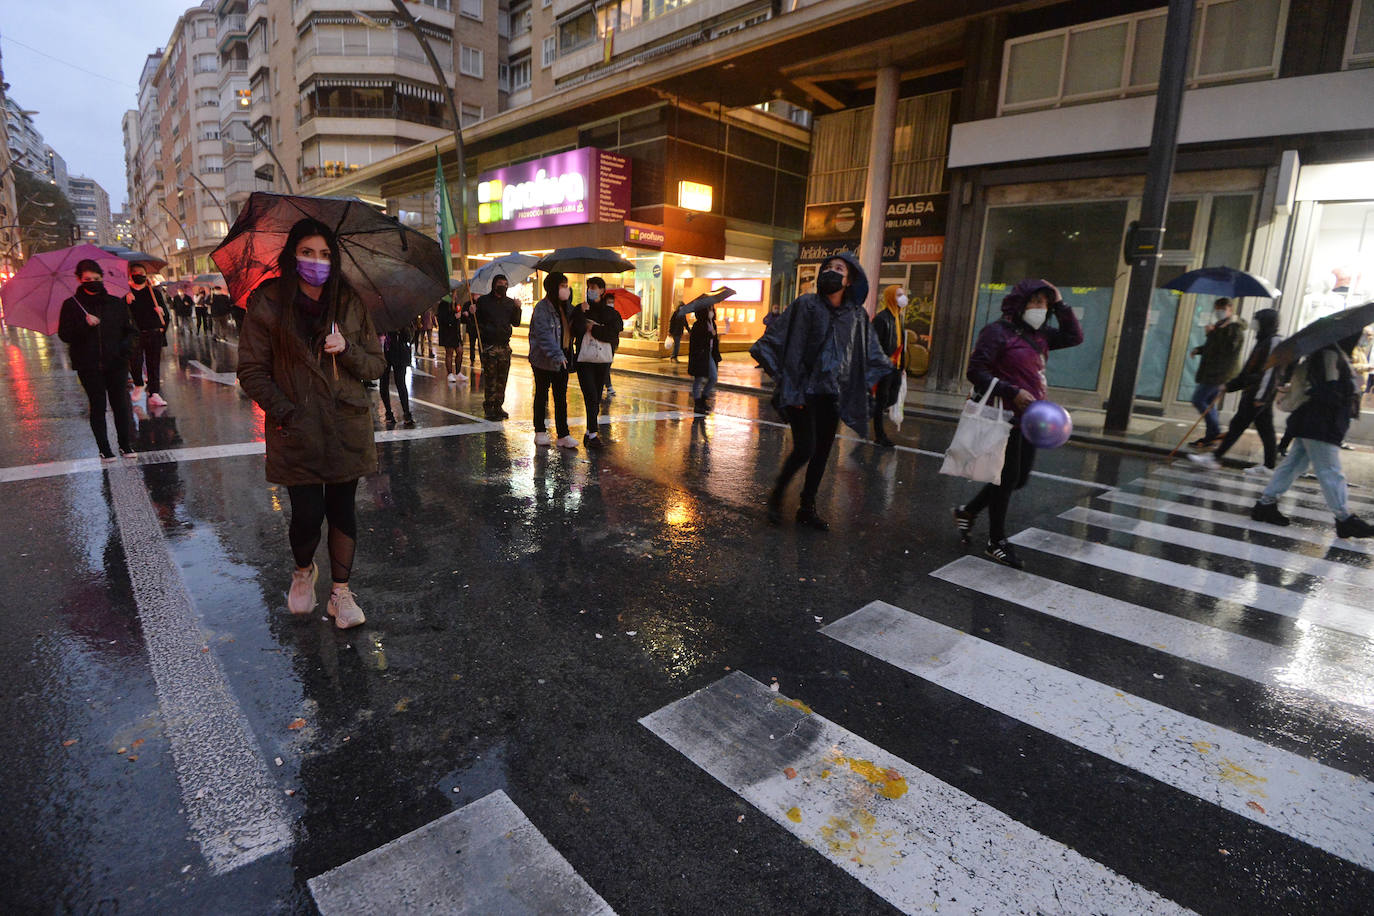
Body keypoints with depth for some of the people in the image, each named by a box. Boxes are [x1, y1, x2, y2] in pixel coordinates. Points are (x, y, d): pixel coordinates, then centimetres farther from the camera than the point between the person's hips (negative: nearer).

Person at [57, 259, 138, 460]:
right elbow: (65, 335, -3)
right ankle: (104, 448, 12)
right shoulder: (71, 305, 2)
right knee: (97, 406, 4)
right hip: (88, 366, -1)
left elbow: (132, 330, 11)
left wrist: (125, 345, -8)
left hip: (116, 363, 1)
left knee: (121, 403, 4)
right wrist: (85, 325, -19)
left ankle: (125, 444, 16)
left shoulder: (116, 303, 6)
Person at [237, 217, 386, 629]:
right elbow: (251, 371, 0)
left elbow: (376, 366, 7)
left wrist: (346, 349, -12)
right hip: (297, 431, -2)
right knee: (308, 514, -2)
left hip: (347, 429, 2)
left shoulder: (351, 304, 5)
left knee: (342, 509, 7)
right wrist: (285, 413, -11)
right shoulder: (268, 304, -1)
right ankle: (303, 571, 32)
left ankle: (341, 593, 21)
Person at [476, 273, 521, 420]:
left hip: (505, 346, 4)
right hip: (488, 346, -4)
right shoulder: (483, 301, 3)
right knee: (490, 378, -4)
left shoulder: (510, 302, 12)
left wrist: (518, 309, -4)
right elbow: (476, 321, 4)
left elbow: (516, 323, 10)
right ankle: (489, 408, 1)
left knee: (502, 378, 7)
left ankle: (499, 406, 16)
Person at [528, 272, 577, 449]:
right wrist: (557, 355, -33)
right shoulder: (542, 308, -13)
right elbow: (544, 335, -23)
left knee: (561, 397, 5)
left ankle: (563, 435, 7)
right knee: (541, 395, 8)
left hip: (562, 359, 6)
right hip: (543, 360, -6)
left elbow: (569, 330, 19)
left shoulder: (564, 307, 11)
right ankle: (540, 432, 20)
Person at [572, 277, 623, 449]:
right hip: (584, 359, -2)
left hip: (603, 360, 2)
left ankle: (590, 431, 18)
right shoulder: (580, 309, 6)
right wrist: (582, 312, -15)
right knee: (591, 397, -11)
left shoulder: (611, 312, 8)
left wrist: (593, 328, -8)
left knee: (597, 398, 7)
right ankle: (593, 434, -11)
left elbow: (614, 333, -7)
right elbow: (576, 330, -9)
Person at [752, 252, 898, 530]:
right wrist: (787, 382, -13)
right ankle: (776, 495, 12)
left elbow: (871, 355, 20)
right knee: (804, 448, -12)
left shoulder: (857, 316, 7)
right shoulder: (806, 304, -6)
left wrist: (860, 386, 13)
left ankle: (808, 508, 23)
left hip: (832, 395, 5)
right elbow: (776, 338, -9)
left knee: (822, 453, 8)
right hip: (802, 390, -5)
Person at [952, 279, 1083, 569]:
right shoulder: (998, 331, -10)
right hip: (1006, 415, -8)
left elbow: (1074, 337, 20)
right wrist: (1013, 393, -21)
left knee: (1019, 478, 12)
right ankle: (997, 542, 15)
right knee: (1008, 477, -1)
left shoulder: (1038, 335, 14)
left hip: (1029, 417, 8)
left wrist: (1060, 304, 10)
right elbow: (976, 371, -15)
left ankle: (967, 511, 29)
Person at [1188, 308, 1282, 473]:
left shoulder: (1274, 341, -11)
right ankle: (1269, 465, 15)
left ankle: (1215, 458, -4)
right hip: (1253, 392, 9)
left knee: (1238, 425, -7)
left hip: (1260, 393, -9)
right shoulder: (1264, 341, 18)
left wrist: (1261, 395, -22)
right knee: (1265, 429, 10)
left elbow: (1271, 370, -18)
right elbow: (1248, 371, 22)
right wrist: (1229, 385, 22)